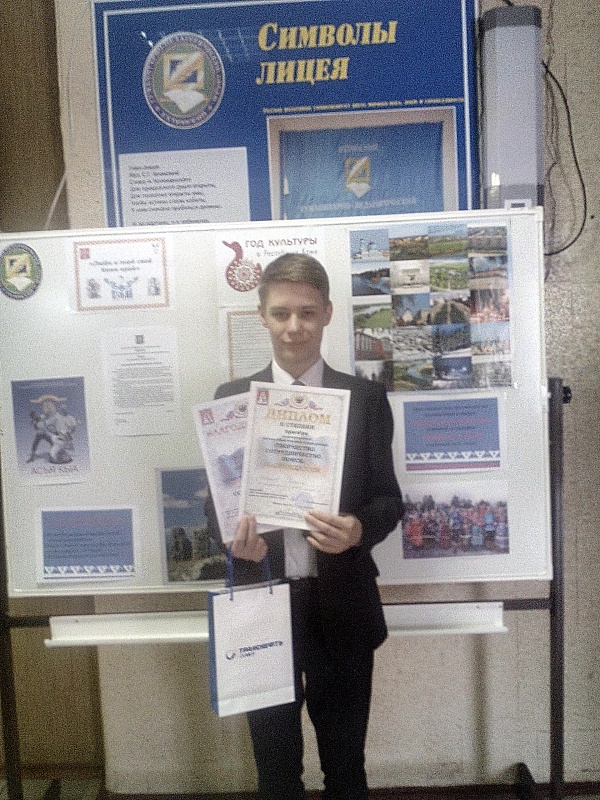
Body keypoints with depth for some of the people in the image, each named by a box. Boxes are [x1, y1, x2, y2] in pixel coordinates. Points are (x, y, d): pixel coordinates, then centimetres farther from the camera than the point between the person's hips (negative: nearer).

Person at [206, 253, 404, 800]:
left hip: (342, 606, 0)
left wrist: (358, 529, -21)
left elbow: (389, 498, 0)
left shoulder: (366, 397, -2)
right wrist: (235, 536, -18)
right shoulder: (233, 397, 0)